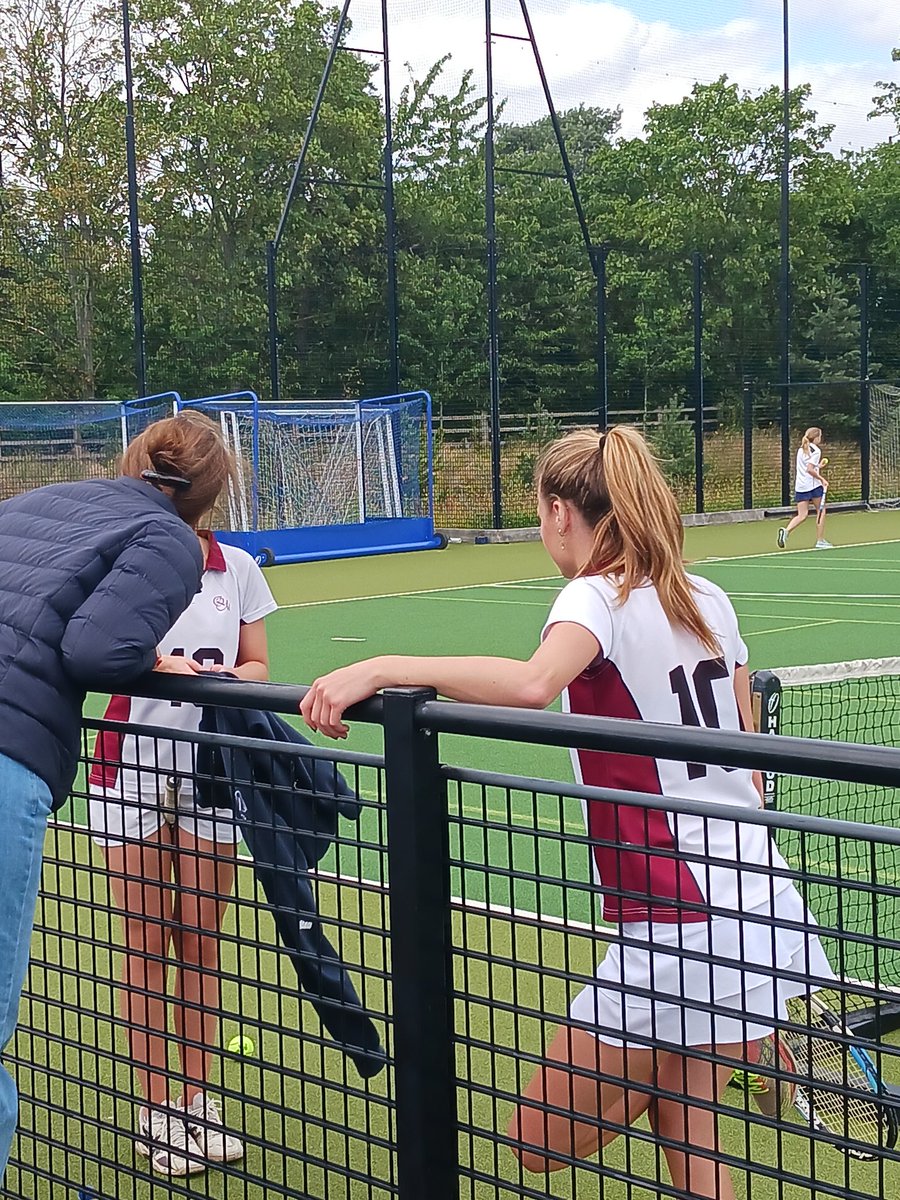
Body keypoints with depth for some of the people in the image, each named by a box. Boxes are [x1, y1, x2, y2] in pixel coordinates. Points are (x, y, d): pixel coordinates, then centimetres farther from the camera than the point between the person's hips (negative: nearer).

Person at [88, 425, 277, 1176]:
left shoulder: (237, 569, 3)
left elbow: (256, 664, 7)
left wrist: (230, 676, -16)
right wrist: (157, 665, -29)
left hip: (211, 769, 2)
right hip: (133, 767, -2)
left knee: (199, 938, 7)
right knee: (146, 939, 4)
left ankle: (196, 1099, 19)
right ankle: (155, 1110, 13)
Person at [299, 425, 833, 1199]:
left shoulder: (599, 597, -12)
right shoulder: (708, 599, 10)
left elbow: (533, 683, -36)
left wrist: (381, 668, -35)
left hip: (682, 927, -8)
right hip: (764, 901, 8)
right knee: (684, 1134, 22)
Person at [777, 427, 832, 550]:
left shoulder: (801, 449, 15)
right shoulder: (816, 450, -9)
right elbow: (809, 469, -19)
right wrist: (822, 479, -15)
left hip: (800, 486, 6)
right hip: (813, 485, -6)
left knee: (802, 515, 4)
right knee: (821, 511, 10)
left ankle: (786, 530, -22)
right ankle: (820, 541, 10)